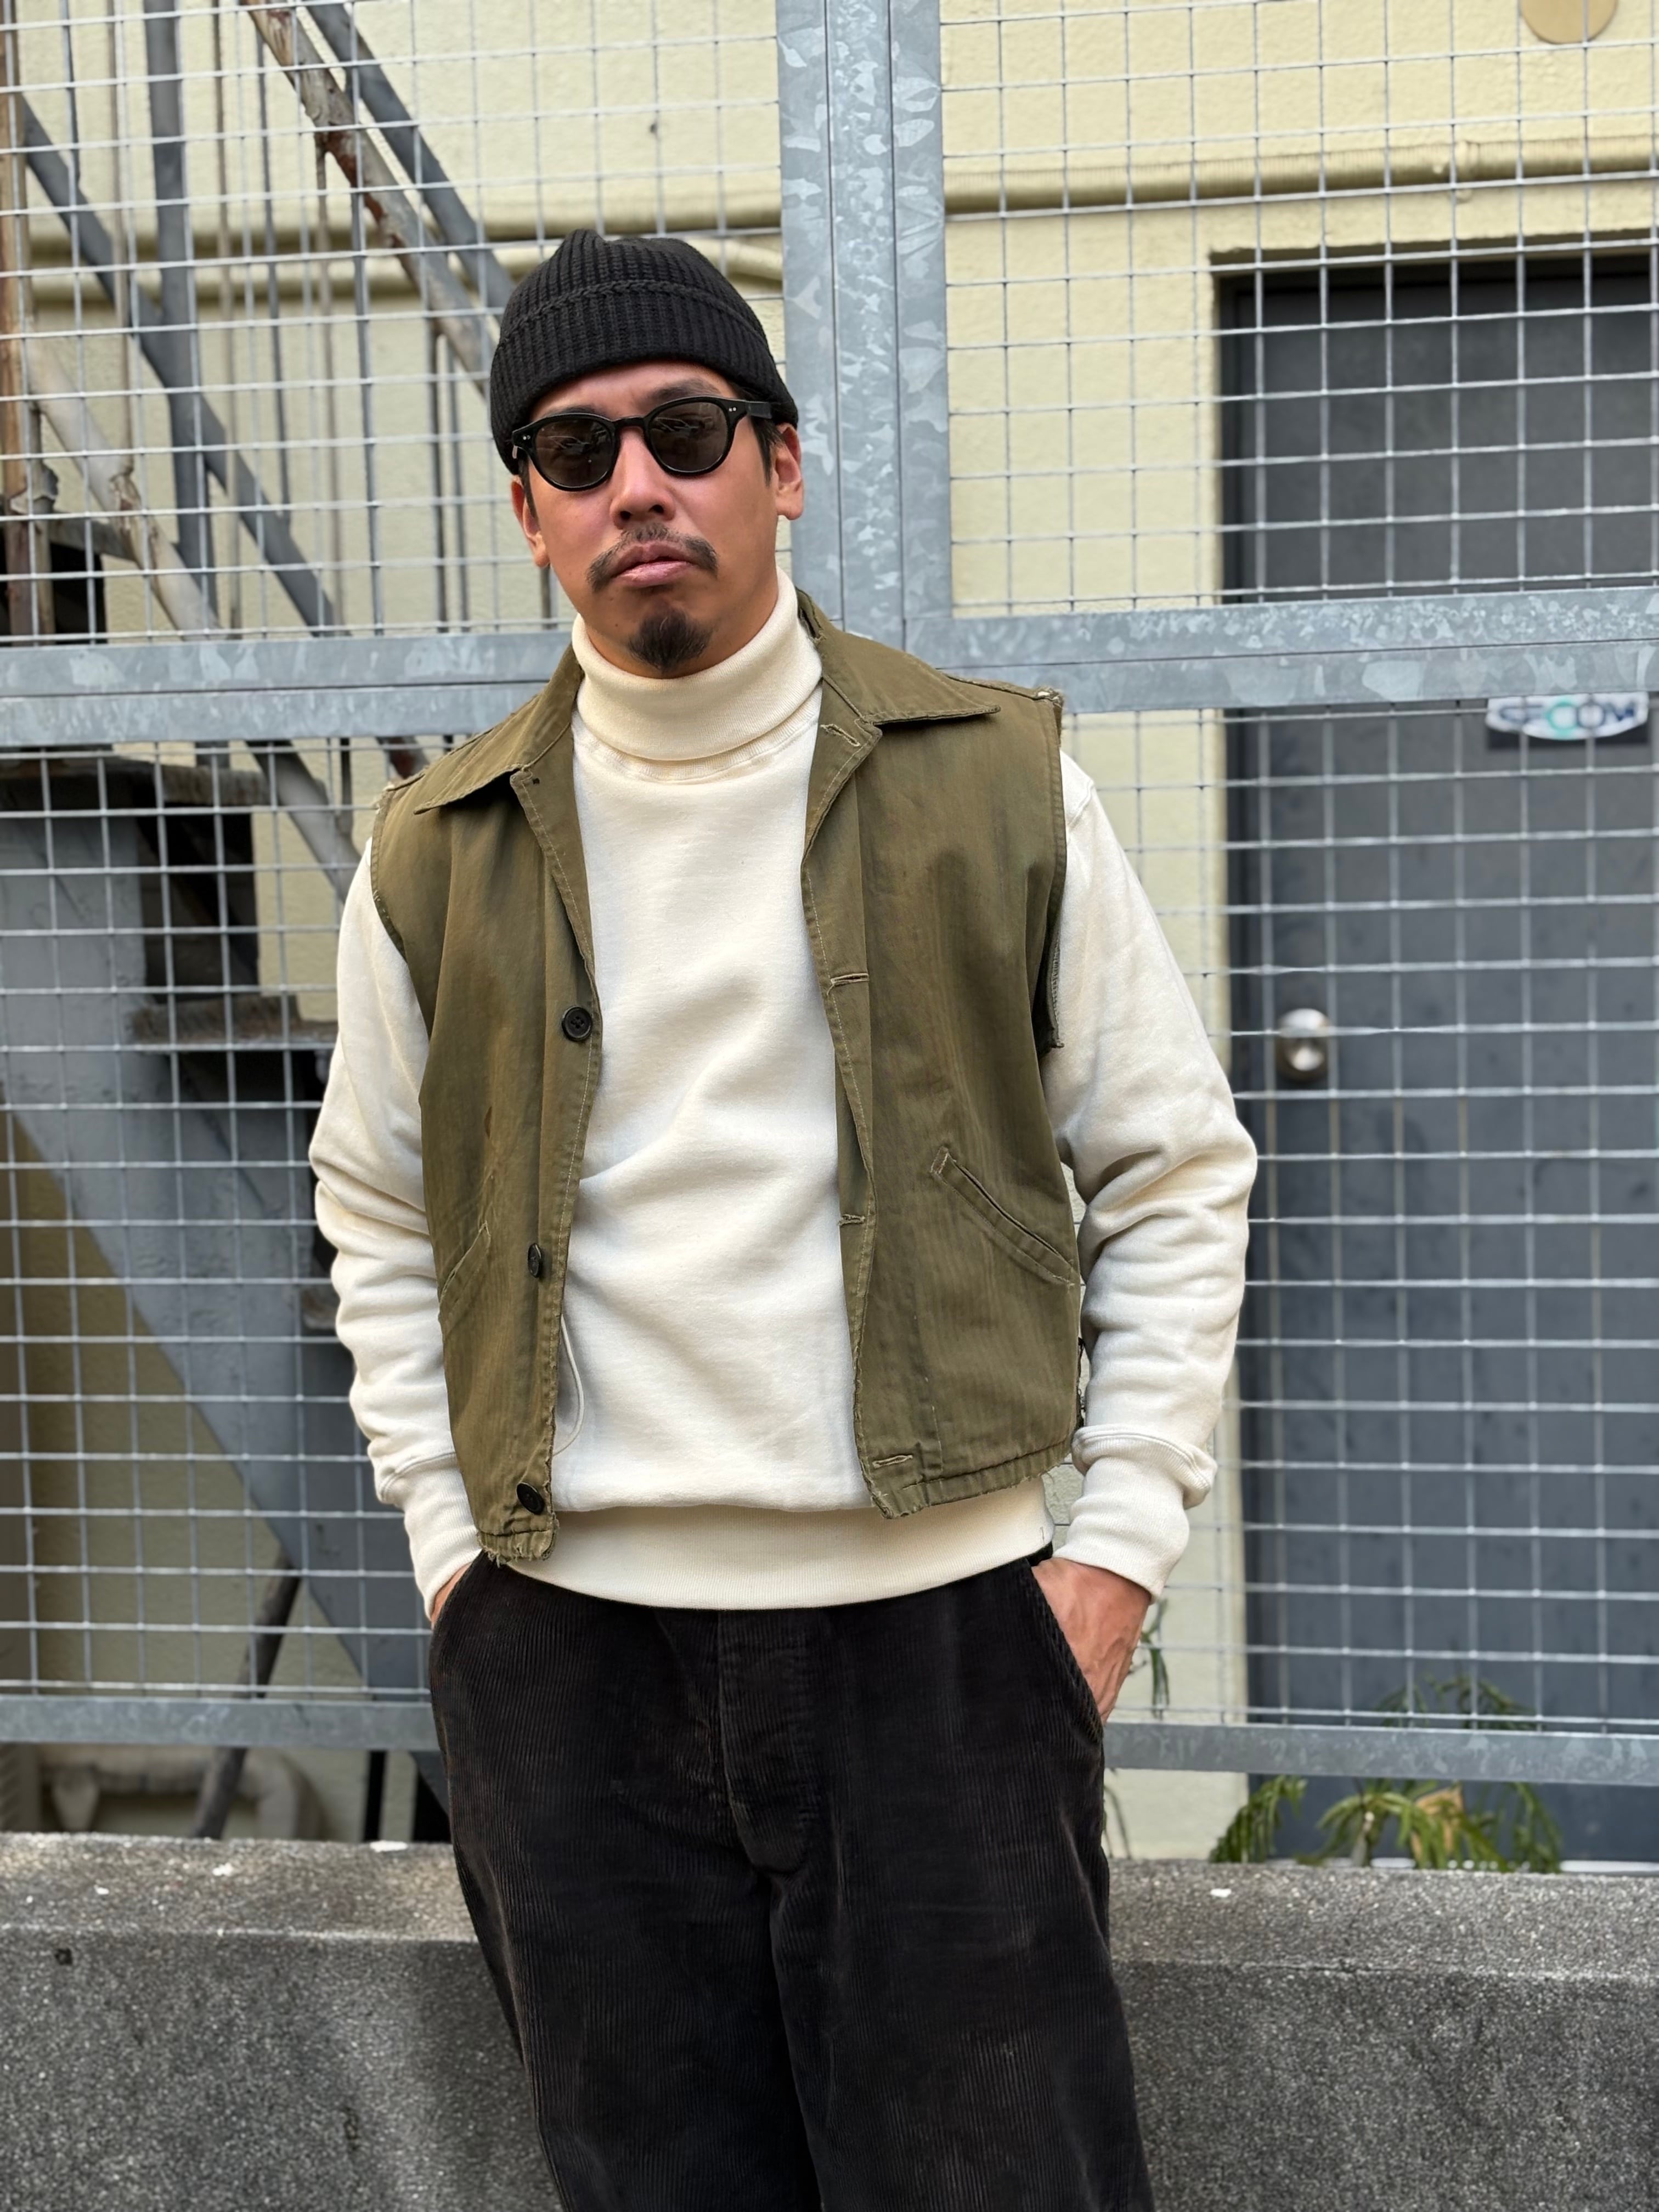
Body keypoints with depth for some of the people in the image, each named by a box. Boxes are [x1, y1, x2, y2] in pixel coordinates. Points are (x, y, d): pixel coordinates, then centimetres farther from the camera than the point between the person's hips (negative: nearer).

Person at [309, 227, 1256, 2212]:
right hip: (566, 1654, 2)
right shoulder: (439, 855, 5)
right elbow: (381, 1228, 14)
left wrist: (1118, 1545, -3)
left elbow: (1176, 1175, 3)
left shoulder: (997, 784, 0)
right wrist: (453, 1549, 6)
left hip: (941, 1626, -1)